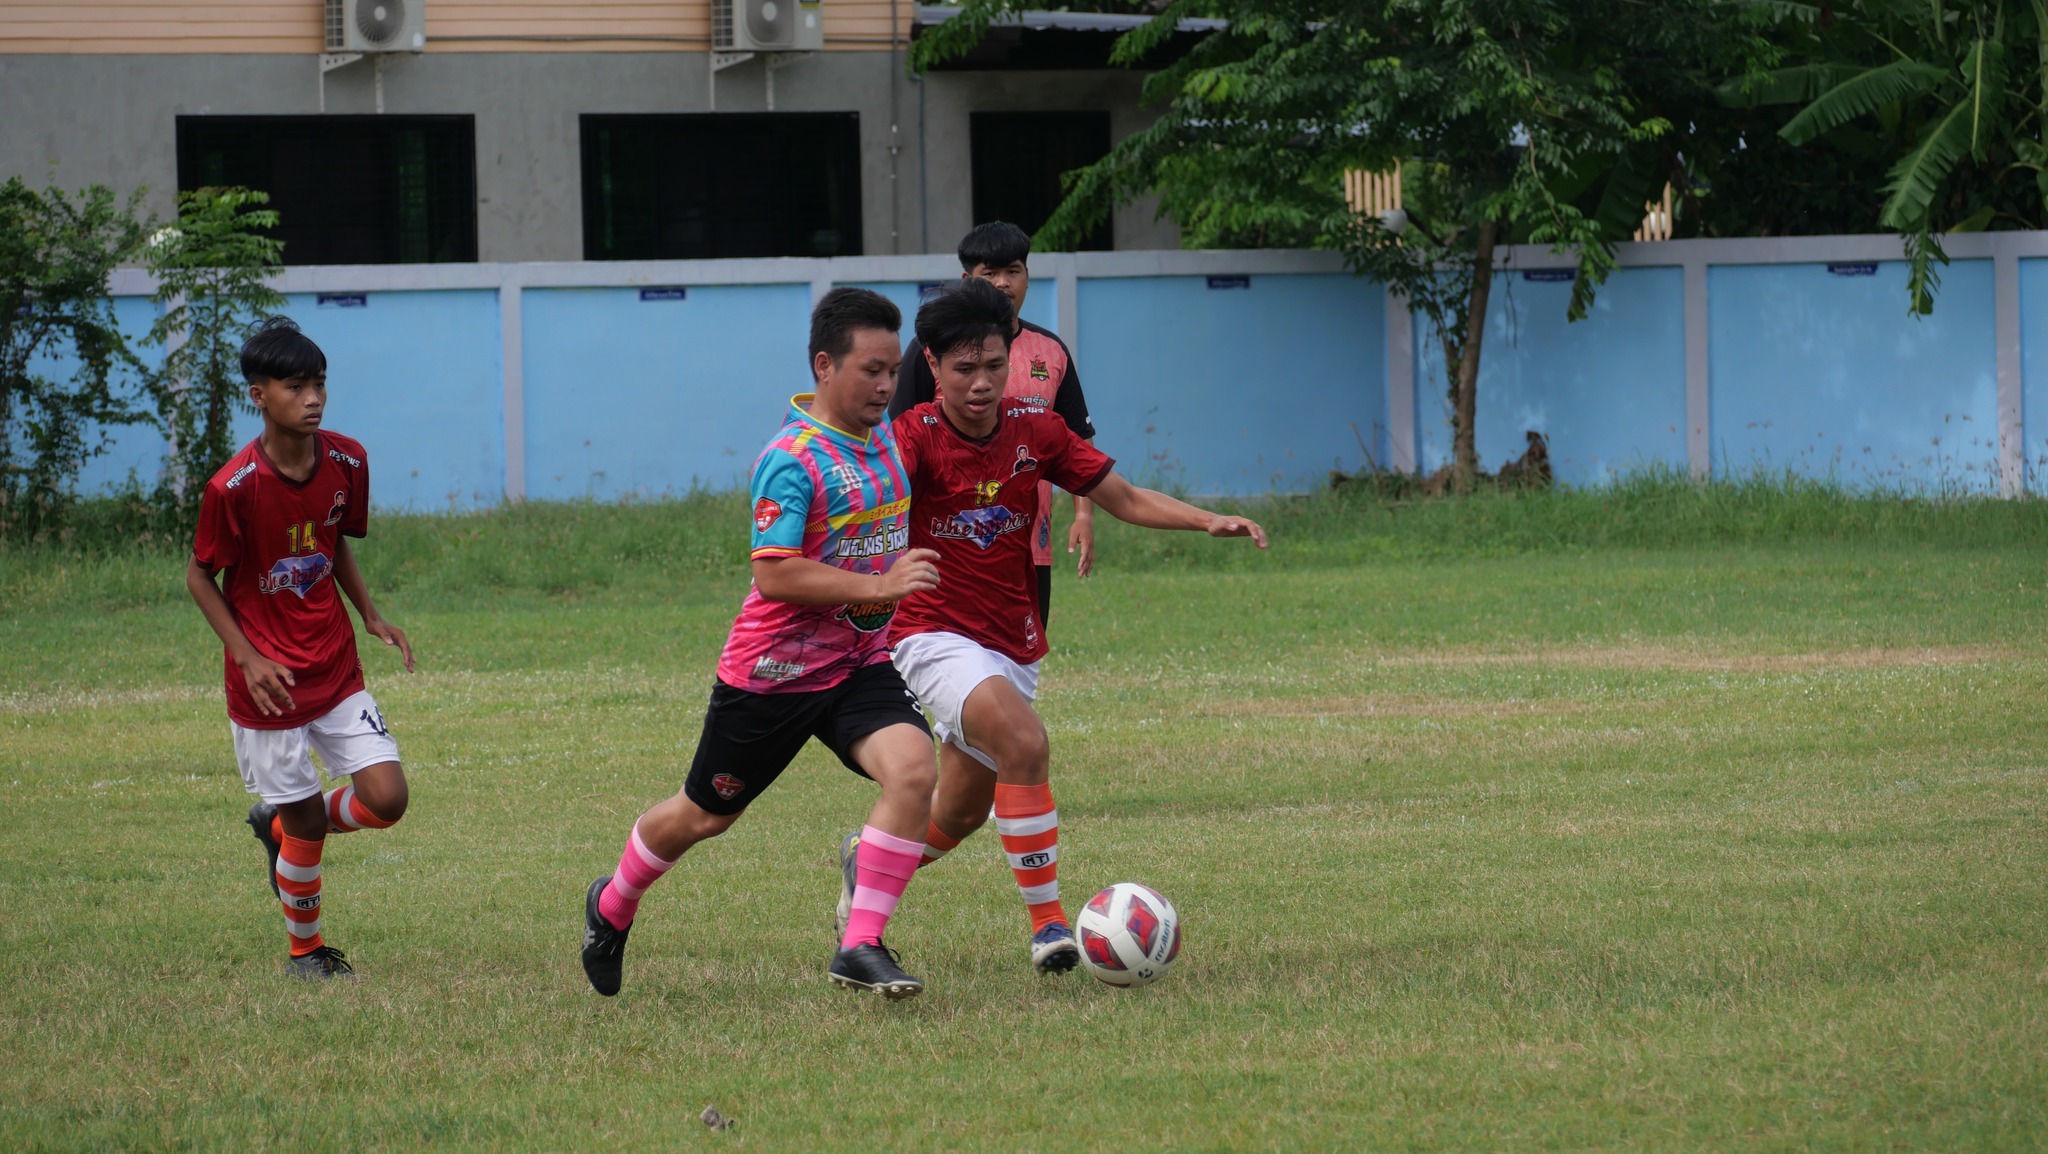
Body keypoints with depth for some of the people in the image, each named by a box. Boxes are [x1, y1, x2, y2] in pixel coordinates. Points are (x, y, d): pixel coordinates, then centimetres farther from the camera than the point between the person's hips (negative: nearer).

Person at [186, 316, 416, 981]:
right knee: (307, 820, 3)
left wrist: (370, 616, 3)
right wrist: (248, 657, -15)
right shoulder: (233, 487, -19)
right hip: (270, 683, -5)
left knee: (386, 800, -5)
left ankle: (279, 826, 26)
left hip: (336, 670, 5)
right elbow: (200, 577, -7)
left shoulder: (347, 462, -3)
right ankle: (305, 951, 27)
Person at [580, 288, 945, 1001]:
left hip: (860, 663, 6)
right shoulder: (792, 458, -21)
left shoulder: (887, 439, 5)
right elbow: (773, 574, -30)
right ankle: (611, 907, 41)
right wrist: (879, 586, -33)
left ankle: (860, 948, -18)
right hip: (775, 668, -6)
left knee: (913, 772, -22)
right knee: (705, 815, 13)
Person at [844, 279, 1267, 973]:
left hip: (1013, 644, 6)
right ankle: (1047, 924, -25)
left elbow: (1123, 498, 7)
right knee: (1024, 742, -30)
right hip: (936, 636, -6)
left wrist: (1209, 522, -7)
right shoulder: (914, 440, -14)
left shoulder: (1035, 432, 0)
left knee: (964, 810, 15)